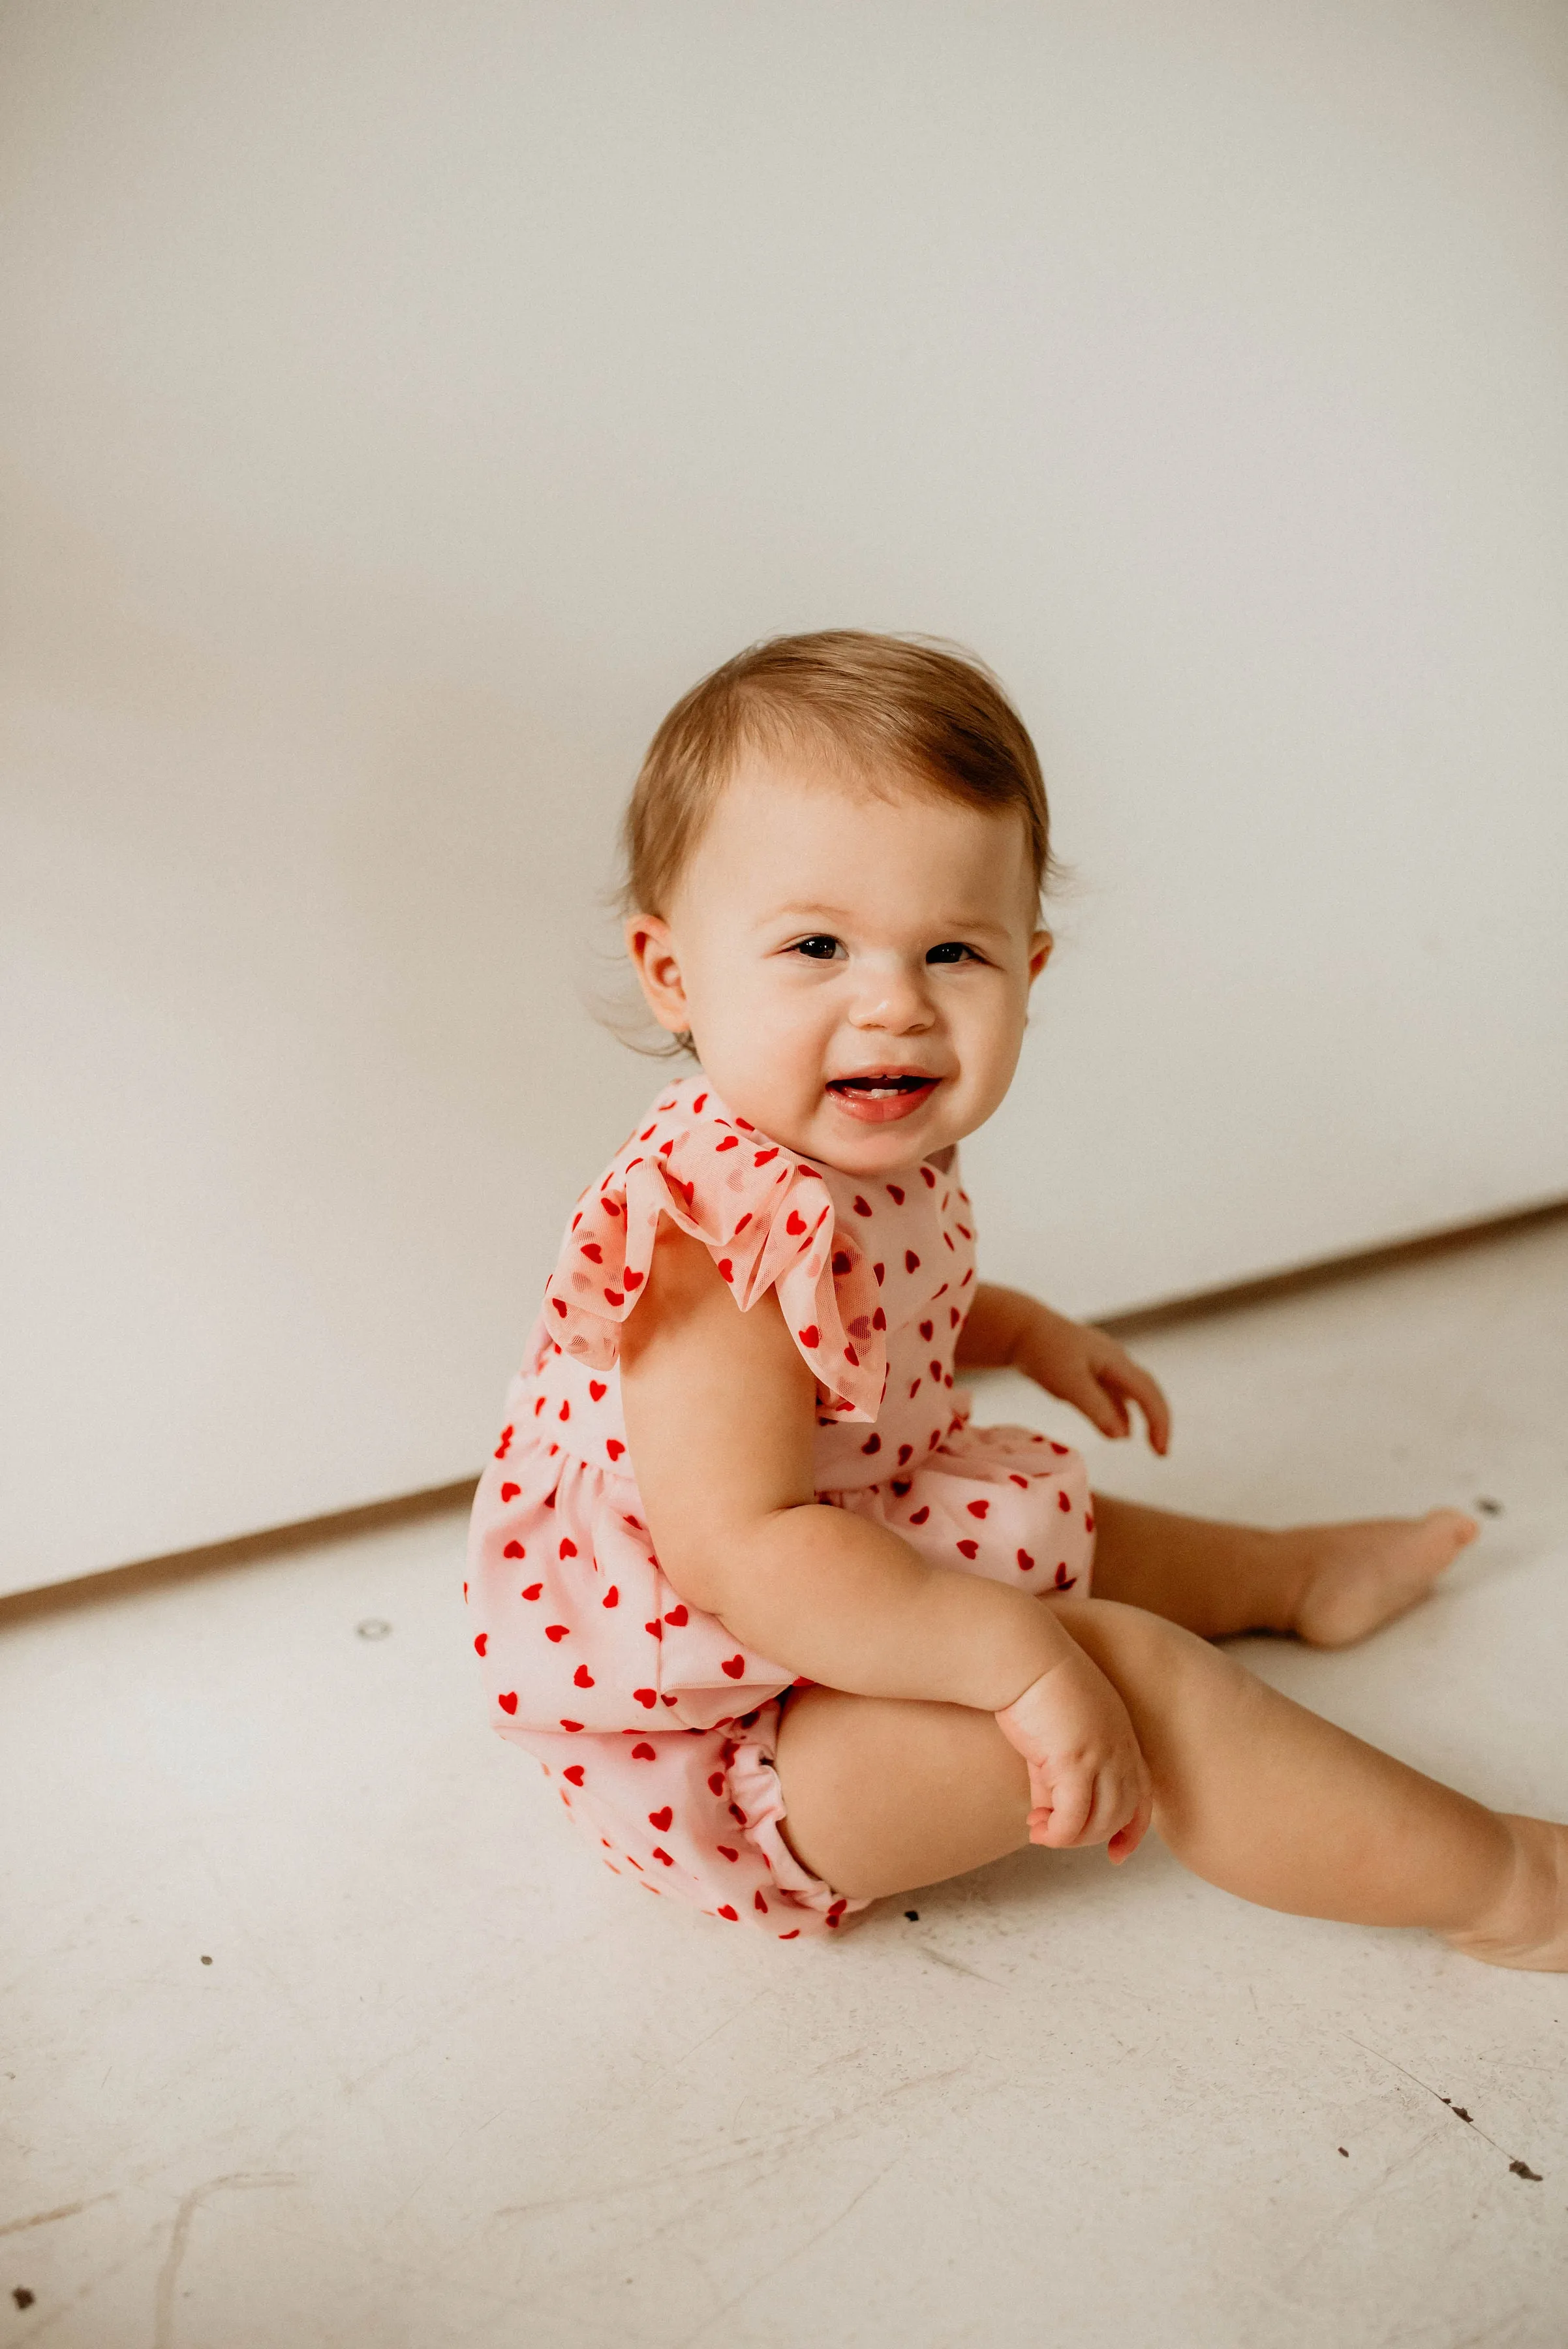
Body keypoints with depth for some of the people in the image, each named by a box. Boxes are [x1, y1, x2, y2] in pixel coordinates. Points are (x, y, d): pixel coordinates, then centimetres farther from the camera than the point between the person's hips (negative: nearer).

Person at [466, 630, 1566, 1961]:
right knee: (1130, 1670, -19)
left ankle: (1297, 1573, 52)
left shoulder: (864, 1155, -2)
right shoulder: (718, 1229, -34)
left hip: (846, 1584, 10)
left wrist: (1018, 1331, 11)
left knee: (1063, 1527, 26)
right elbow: (737, 1552, -38)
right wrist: (1021, 1658, -37)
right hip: (712, 1755, -10)